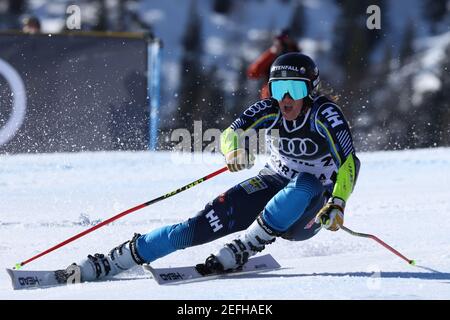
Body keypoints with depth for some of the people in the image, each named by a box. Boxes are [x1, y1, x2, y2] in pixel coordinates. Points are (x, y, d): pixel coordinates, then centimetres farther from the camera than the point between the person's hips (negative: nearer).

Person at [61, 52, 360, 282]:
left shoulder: (325, 114, -20)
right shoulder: (269, 110, -8)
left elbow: (349, 163, -30)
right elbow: (230, 134, -19)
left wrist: (337, 205, -48)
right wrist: (234, 149, -44)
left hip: (308, 213, -3)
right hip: (271, 187, 3)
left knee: (305, 184, -38)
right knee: (205, 224, -16)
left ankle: (241, 250, -33)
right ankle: (111, 261, -14)